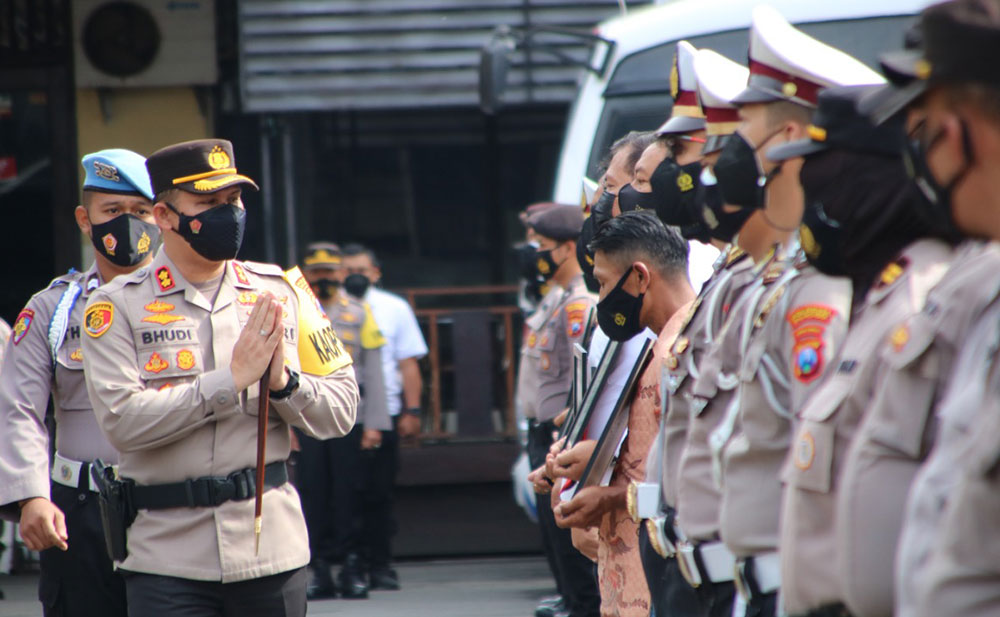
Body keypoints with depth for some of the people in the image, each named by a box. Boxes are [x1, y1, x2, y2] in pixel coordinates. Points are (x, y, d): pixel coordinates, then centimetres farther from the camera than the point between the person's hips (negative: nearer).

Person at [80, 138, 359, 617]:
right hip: (167, 560, -3)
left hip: (273, 550, 3)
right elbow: (123, 421, -15)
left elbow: (341, 412, 10)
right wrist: (233, 378, -14)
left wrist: (283, 381, -10)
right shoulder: (118, 306, -1)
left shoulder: (281, 292, 10)